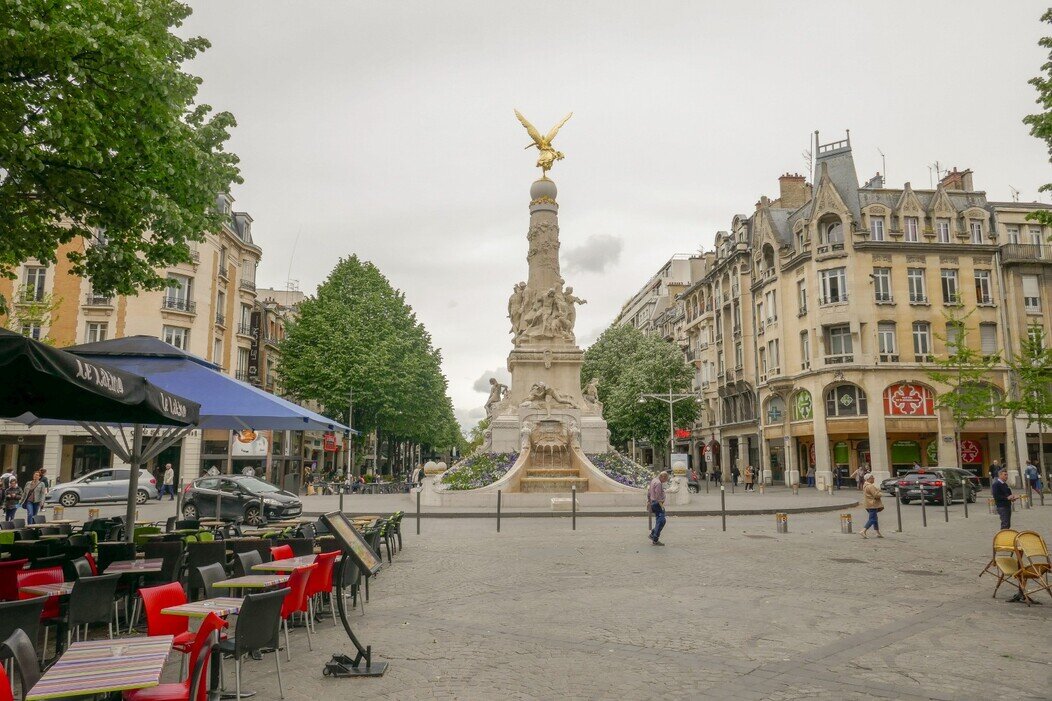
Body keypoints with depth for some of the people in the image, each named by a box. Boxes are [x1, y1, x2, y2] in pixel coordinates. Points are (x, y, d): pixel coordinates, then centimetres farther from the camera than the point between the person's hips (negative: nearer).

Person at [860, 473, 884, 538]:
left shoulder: (866, 485, 14)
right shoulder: (870, 486, -19)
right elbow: (876, 495, -23)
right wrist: (879, 493, -2)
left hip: (868, 505, 10)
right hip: (872, 505, -10)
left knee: (874, 518, 15)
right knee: (872, 519, -9)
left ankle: (878, 533, 19)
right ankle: (863, 531, -16)